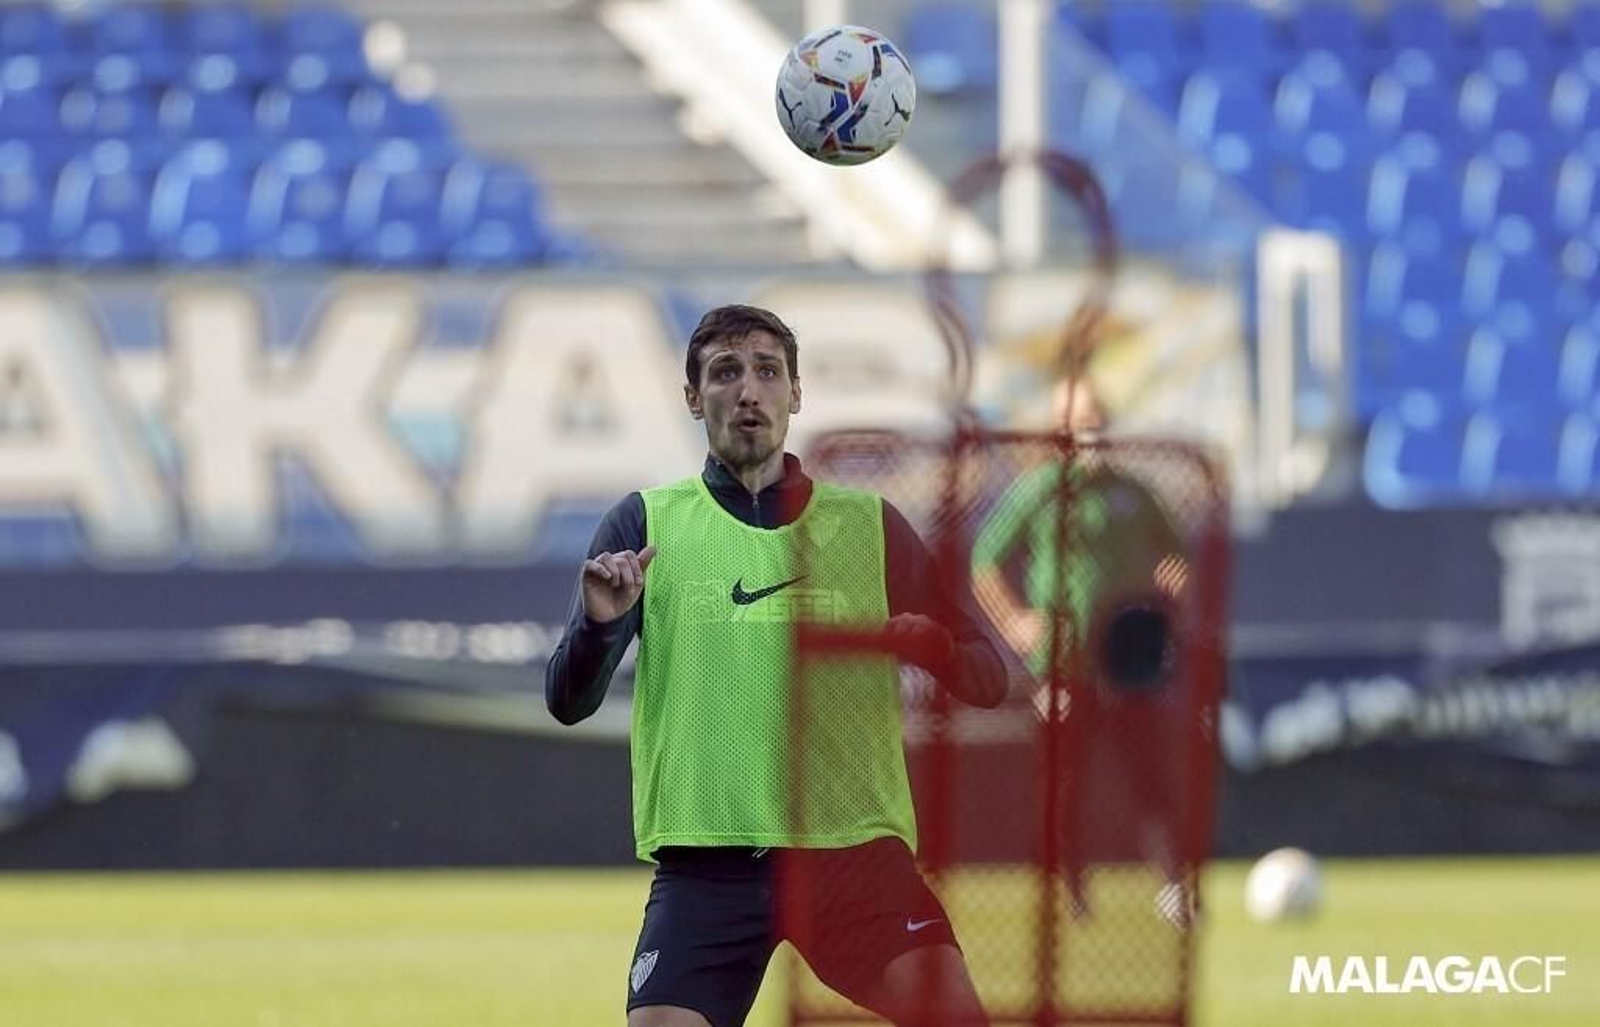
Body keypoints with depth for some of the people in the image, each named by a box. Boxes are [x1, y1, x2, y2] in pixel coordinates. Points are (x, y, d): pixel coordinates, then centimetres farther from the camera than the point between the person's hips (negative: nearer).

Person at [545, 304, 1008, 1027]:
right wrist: (598, 624, -19)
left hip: (856, 851, 0)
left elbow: (987, 680, 10)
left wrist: (929, 643, -13)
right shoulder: (646, 524, 8)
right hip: (705, 860, 0)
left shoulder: (870, 525, 10)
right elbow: (568, 703, 3)